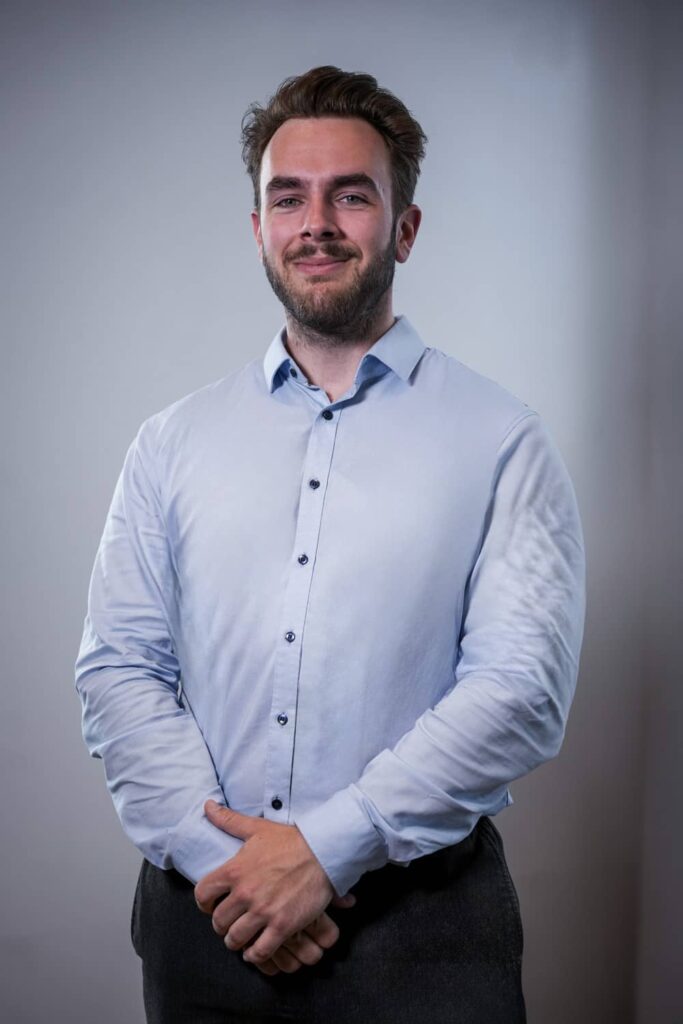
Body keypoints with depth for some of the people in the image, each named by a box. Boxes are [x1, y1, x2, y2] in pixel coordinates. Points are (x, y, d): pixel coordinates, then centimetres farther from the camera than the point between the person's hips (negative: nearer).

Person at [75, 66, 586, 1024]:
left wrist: (325, 847, -17)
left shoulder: (503, 442, -4)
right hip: (206, 913, 3)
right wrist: (220, 861, -12)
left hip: (422, 927, -2)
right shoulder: (173, 442, 6)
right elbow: (117, 669, 1)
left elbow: (522, 690, -12)